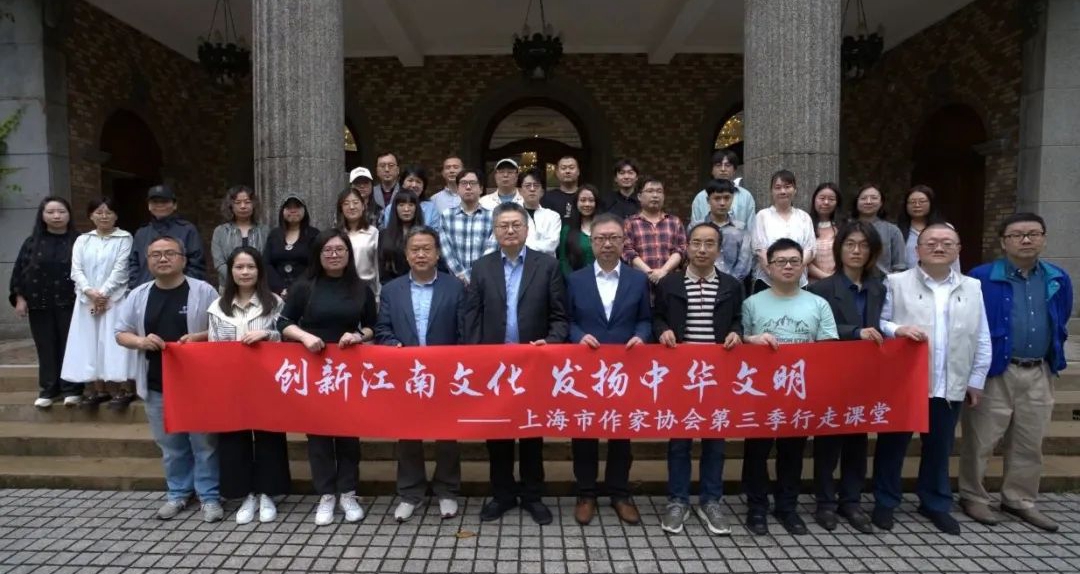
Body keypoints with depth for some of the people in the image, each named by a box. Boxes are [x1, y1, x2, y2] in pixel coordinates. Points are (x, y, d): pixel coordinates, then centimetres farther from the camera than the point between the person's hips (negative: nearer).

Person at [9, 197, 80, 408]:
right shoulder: (32, 242, 7)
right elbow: (19, 271, 9)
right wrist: (19, 298, 3)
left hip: (70, 303, -3)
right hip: (40, 304, 3)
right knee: (46, 347, 8)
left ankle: (70, 389, 11)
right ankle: (48, 389, 18)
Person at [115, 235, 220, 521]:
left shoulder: (203, 291, -5)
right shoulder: (138, 296, 5)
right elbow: (121, 334, 9)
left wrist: (199, 337, -19)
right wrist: (140, 341, -12)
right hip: (157, 386, 4)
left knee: (204, 442, 3)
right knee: (170, 444, 14)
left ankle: (209, 496, 15)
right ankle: (178, 493, 30)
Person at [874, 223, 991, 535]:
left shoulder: (972, 288, 8)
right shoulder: (897, 283, -2)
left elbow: (982, 340, 10)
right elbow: (876, 321, -4)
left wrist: (976, 380, 8)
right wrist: (897, 329, -24)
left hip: (951, 386, 3)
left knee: (939, 448, 15)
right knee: (893, 444, 8)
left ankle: (936, 503, 32)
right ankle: (885, 502, 22)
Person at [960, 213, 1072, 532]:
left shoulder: (1058, 280, 5)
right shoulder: (982, 278, -11)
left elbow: (1061, 324, 20)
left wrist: (1054, 358, 17)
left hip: (1038, 374, 5)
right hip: (994, 372, -5)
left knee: (1030, 444, 15)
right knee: (980, 441, 4)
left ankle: (1020, 501, 30)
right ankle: (973, 498, 19)